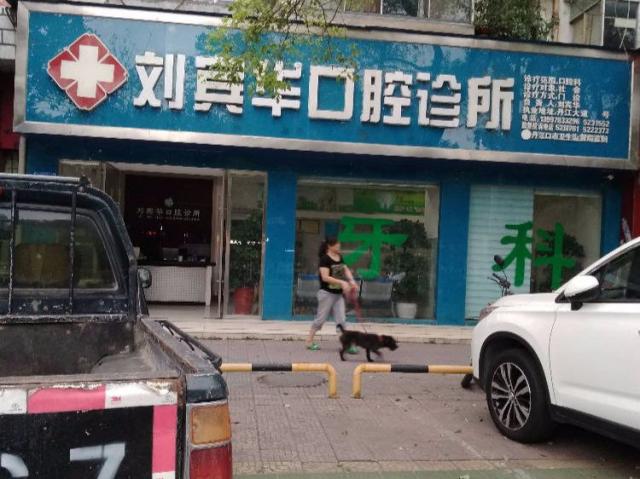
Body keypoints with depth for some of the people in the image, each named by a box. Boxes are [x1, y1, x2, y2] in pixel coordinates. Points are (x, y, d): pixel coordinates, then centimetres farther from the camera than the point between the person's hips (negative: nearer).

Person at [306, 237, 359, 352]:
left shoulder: (340, 257, 9)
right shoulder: (324, 259, -14)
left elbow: (346, 270, 11)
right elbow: (325, 277, -21)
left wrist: (351, 281, -9)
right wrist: (342, 282, -25)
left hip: (339, 293, 7)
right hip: (327, 293, -7)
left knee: (341, 319, 5)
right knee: (321, 317, 1)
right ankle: (309, 341, 15)